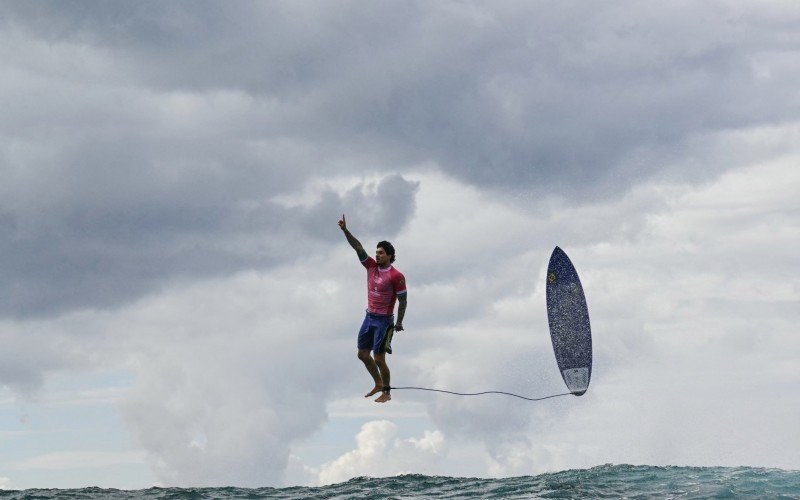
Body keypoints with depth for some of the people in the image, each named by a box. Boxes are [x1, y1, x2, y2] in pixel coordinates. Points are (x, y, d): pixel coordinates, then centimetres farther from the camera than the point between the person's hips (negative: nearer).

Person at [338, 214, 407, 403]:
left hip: (384, 320, -7)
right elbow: (358, 247, -3)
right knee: (363, 354, 13)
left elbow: (402, 300, -11)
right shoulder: (371, 266, 2)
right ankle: (378, 384, 30)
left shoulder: (396, 276, -15)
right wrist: (345, 230, -13)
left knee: (379, 359, -5)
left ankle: (386, 393, 9)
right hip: (369, 317, 7)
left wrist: (399, 323, -10)